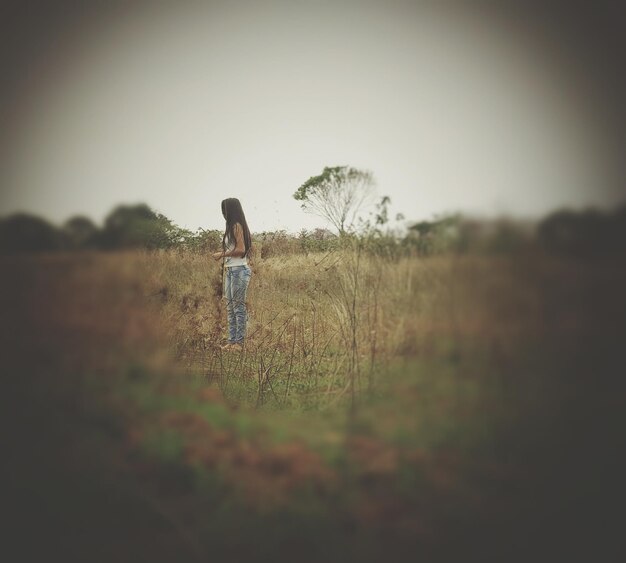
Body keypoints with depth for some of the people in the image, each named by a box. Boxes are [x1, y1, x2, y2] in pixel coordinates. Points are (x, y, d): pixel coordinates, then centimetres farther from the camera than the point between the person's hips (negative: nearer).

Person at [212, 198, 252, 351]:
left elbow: (240, 249, -18)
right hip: (230, 269, 9)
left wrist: (222, 254, -10)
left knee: (238, 306, -5)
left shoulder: (237, 226, -10)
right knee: (230, 306, 10)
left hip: (239, 270, -9)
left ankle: (239, 342, -1)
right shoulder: (231, 227, 16)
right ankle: (232, 341, 14)